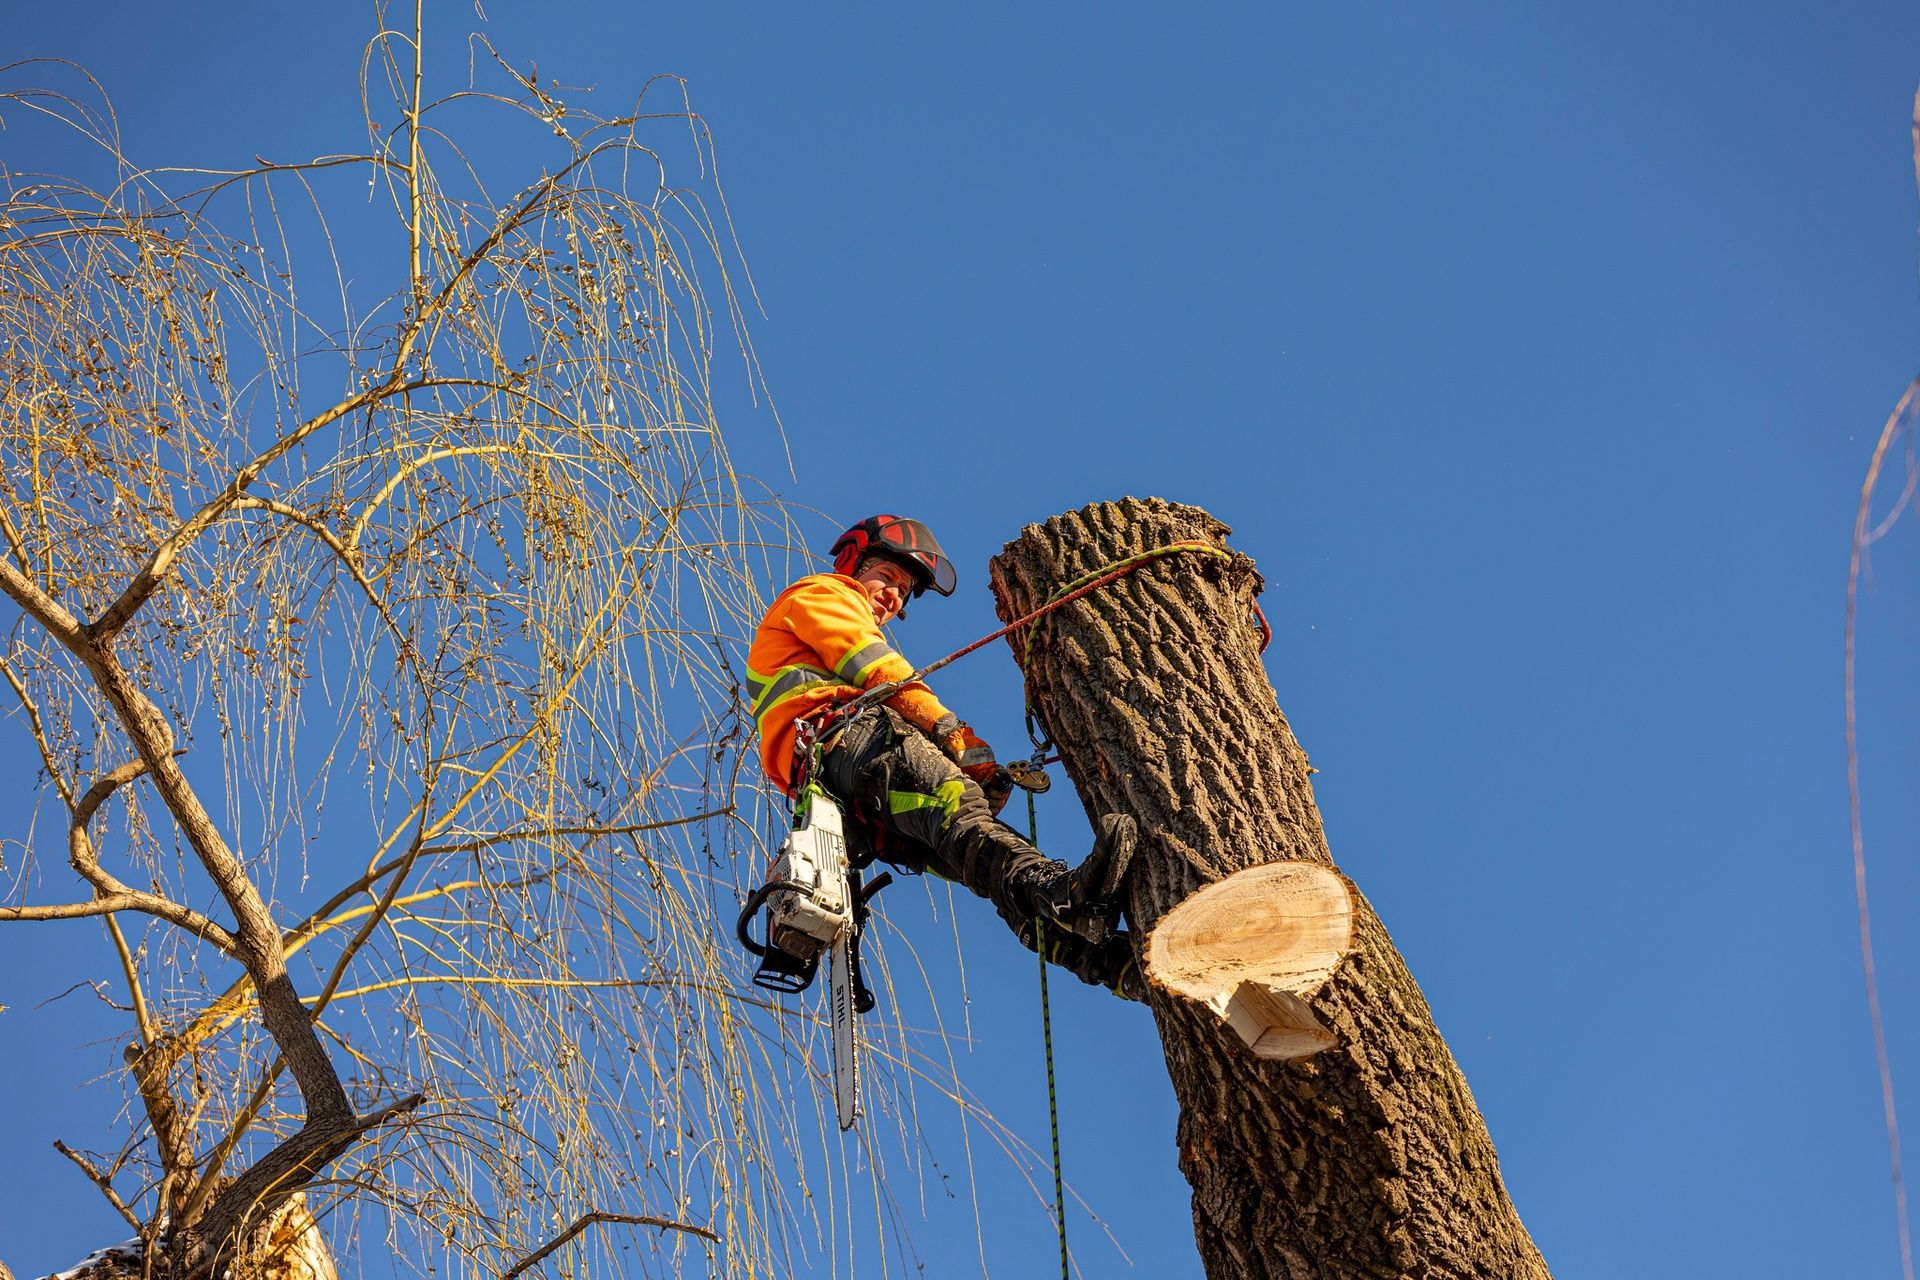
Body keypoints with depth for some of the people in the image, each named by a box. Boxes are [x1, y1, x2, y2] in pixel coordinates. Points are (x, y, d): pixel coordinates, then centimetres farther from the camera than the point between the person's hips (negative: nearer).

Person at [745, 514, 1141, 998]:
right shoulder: (819, 594, 24)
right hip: (840, 739, -8)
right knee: (952, 799, -37)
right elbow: (879, 672, 5)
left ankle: (1101, 958, -41)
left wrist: (978, 776, 8)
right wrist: (955, 734, -6)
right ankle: (1054, 886, -65)